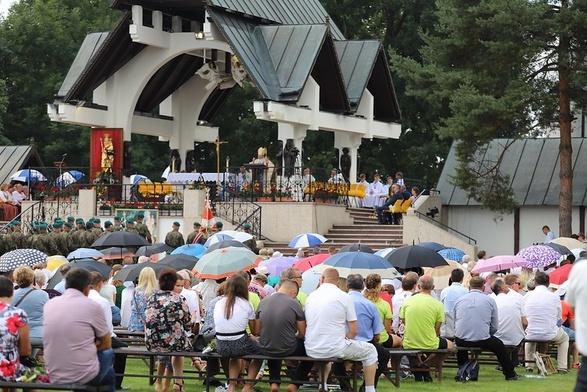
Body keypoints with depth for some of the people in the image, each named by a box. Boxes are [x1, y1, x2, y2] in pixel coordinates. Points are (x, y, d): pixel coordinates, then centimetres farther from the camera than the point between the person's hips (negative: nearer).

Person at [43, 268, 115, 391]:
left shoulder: (49, 305, 5)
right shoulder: (92, 306, -9)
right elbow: (106, 344, 2)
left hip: (54, 377, 5)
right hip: (85, 377, -5)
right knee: (109, 353, 27)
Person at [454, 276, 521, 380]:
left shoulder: (459, 300, 9)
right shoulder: (490, 301, 4)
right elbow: (495, 327, 4)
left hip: (460, 340, 2)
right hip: (482, 340, -2)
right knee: (499, 346, 26)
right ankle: (510, 375, 36)